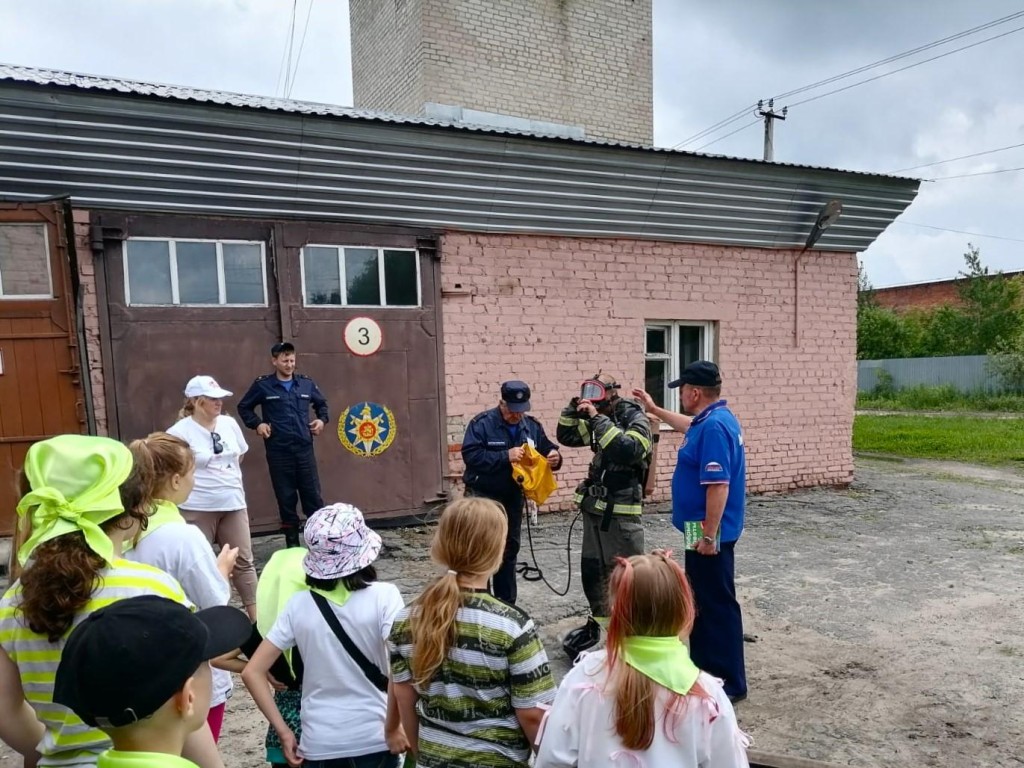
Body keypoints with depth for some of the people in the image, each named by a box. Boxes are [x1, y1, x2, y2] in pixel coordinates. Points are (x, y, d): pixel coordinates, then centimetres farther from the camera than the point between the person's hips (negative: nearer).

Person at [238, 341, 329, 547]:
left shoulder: (306, 383, 5)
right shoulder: (263, 385, -2)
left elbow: (321, 404, 23)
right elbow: (244, 407, 12)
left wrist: (322, 419, 6)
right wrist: (256, 424, -2)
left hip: (304, 449, 2)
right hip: (278, 452, -2)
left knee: (313, 495, 4)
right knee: (286, 498, 7)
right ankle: (292, 543, 18)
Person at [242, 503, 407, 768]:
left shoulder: (298, 605, -4)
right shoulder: (383, 596, -13)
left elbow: (252, 672, -3)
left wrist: (283, 731, 2)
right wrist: (392, 728, -9)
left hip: (319, 745, 2)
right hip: (374, 740, -2)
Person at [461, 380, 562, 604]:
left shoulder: (532, 426, 3)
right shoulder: (482, 423, -14)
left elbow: (548, 450, 9)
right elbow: (471, 455, -24)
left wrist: (554, 457, -15)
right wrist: (505, 456, -31)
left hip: (512, 498, 6)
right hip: (483, 497, -5)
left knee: (509, 550, 15)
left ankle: (507, 605, 27)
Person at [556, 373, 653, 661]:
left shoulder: (635, 418, -13)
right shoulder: (602, 418, 7)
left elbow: (629, 450, -32)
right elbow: (567, 436, 14)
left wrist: (598, 419, -30)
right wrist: (573, 409, -2)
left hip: (622, 511, -8)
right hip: (595, 508, 8)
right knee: (592, 568, 18)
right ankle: (598, 621, 36)